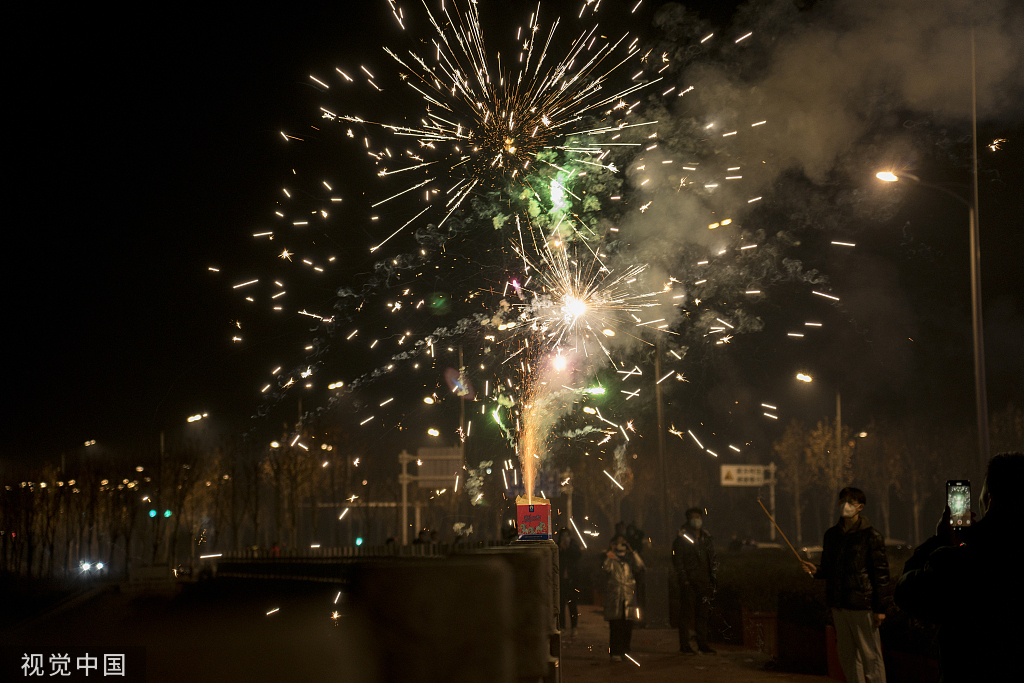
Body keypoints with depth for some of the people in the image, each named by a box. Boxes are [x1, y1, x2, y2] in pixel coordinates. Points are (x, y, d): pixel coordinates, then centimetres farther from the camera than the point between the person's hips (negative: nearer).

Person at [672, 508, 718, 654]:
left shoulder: (707, 538, 15)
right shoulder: (681, 539, -2)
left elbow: (713, 560, 20)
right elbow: (677, 560, -6)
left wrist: (714, 579, 11)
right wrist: (683, 580, -13)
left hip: (704, 582, 5)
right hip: (689, 582, -5)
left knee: (703, 613, 6)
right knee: (687, 612, -5)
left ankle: (702, 644, 12)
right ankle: (685, 645, -1)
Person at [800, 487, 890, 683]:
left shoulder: (871, 536, -6)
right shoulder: (831, 535, 11)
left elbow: (881, 573, -6)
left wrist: (880, 607, -9)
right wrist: (816, 571, -3)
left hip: (861, 605, -6)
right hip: (838, 604, 6)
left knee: (870, 655, -2)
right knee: (847, 656, 12)